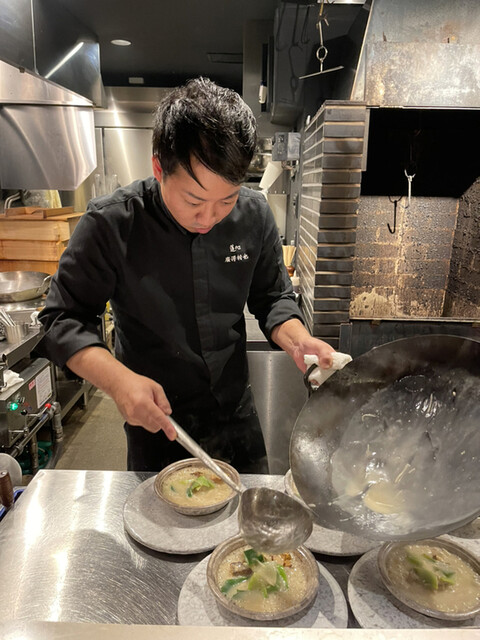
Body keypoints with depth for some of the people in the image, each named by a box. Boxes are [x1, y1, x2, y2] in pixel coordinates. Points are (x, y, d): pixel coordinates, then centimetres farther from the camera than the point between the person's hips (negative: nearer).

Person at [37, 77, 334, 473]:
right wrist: (117, 380, -32)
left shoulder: (255, 216, -11)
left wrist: (297, 341, -21)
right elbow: (64, 320, -15)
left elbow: (272, 298, 0)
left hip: (236, 413, 3)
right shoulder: (111, 224, -21)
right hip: (155, 424, -2)